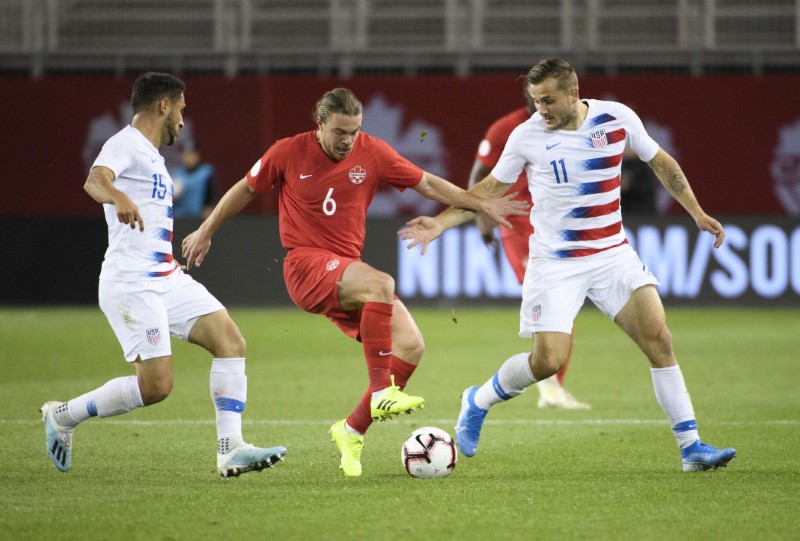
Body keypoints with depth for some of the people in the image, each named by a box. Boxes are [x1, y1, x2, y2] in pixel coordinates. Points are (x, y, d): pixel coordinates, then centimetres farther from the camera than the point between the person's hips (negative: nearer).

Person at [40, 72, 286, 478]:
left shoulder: (150, 155, 21)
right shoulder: (126, 144, -9)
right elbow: (95, 179, -32)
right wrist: (118, 197, -54)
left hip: (167, 278, 10)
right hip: (131, 284, -10)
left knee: (230, 341, -4)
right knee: (155, 385, -14)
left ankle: (230, 451, -6)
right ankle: (62, 417, 5)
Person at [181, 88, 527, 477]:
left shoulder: (372, 152, 1)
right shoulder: (288, 153, -5)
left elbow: (428, 184, 6)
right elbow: (245, 189, 11)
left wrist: (483, 206, 1)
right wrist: (205, 233, 17)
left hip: (345, 268, 5)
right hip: (305, 266, -5)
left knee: (411, 346, -9)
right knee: (382, 284, -34)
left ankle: (352, 430, 2)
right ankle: (381, 392, -35)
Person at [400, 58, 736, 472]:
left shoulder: (617, 118, -3)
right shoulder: (527, 136, -7)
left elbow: (661, 163, 13)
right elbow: (491, 188, 6)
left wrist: (697, 214, 12)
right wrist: (441, 223, -3)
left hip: (612, 253, 2)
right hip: (555, 263, -2)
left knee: (659, 339, -10)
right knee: (548, 360, -13)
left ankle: (691, 447, -5)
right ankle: (478, 403, 16)